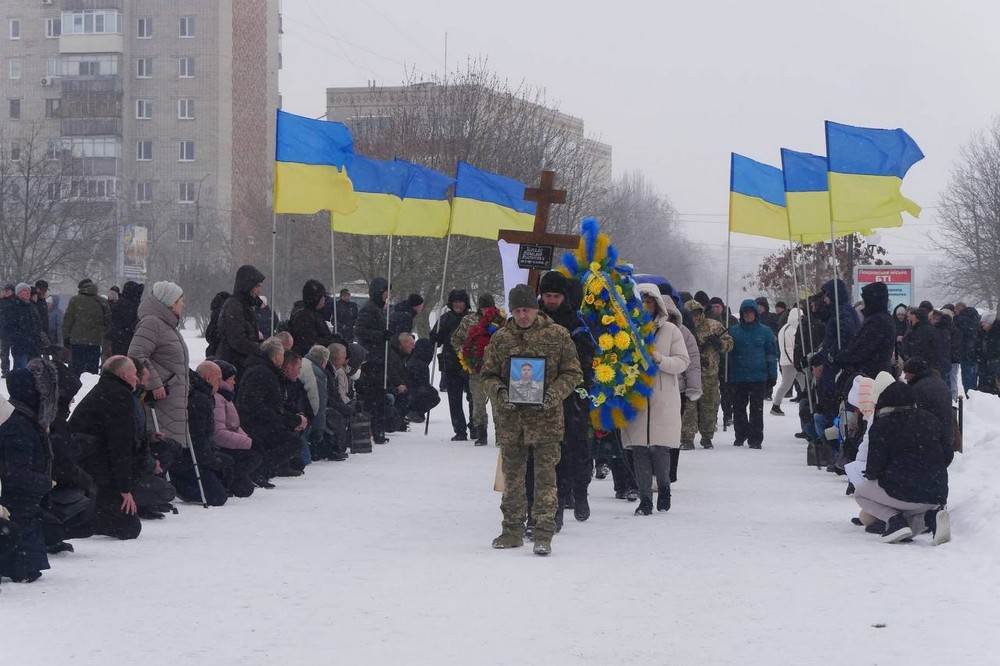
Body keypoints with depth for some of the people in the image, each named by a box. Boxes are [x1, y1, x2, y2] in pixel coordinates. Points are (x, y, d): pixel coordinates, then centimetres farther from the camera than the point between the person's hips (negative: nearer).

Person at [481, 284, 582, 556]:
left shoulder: (558, 335, -1)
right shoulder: (500, 338, 6)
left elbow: (573, 373, 2)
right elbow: (488, 375, 12)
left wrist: (554, 393, -14)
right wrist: (499, 392, -9)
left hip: (546, 418, -3)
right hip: (510, 418, 3)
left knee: (545, 475, -6)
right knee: (512, 475, 11)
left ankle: (543, 533, -4)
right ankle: (513, 530, 22)